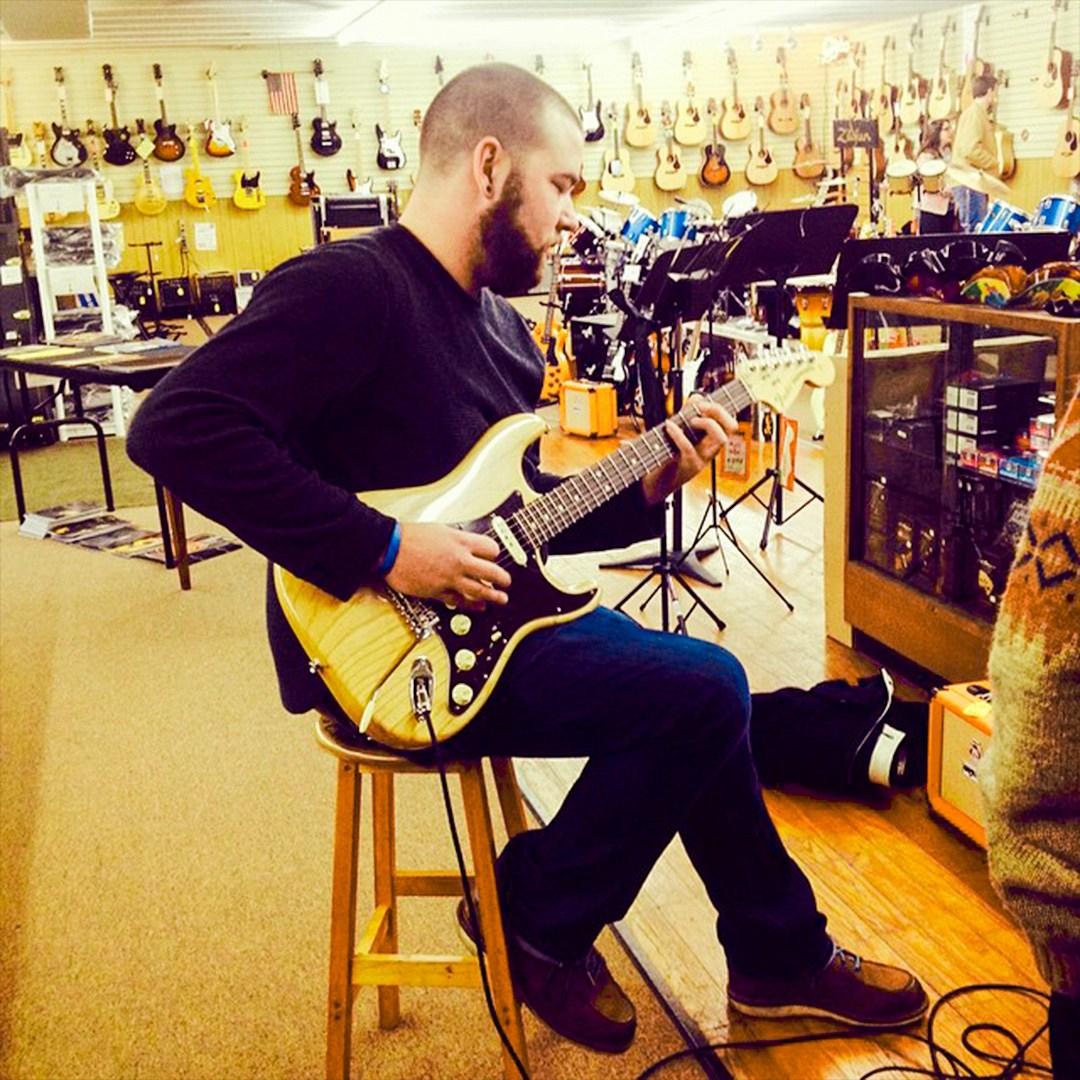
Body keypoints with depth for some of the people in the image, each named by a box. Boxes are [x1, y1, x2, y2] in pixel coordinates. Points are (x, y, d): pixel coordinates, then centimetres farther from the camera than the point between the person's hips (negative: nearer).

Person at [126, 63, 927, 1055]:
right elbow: (178, 426, -27)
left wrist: (644, 488, 4)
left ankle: (782, 953, 28)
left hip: (487, 612, 10)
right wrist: (382, 549, -28)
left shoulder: (497, 318, 14)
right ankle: (542, 924, 5)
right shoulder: (351, 287, -16)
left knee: (697, 694, 10)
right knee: (704, 688, -15)